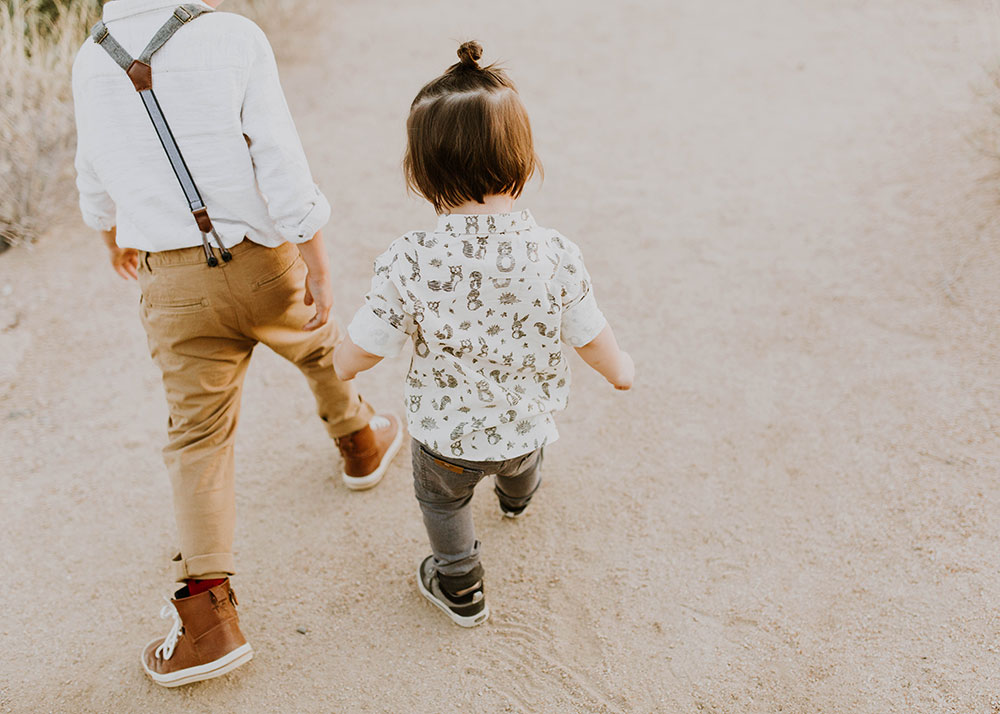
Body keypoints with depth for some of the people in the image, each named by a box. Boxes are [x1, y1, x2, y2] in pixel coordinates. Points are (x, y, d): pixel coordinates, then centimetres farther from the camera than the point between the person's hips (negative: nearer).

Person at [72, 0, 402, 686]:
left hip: (174, 282, 2)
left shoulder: (91, 60, 0)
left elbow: (96, 177, 14)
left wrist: (115, 238, 34)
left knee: (198, 436, 7)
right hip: (261, 263, -2)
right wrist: (320, 270, -11)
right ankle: (361, 443, 56)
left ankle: (209, 616, 5)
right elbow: (283, 168, -17)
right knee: (318, 346, 28)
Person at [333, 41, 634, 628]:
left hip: (447, 431, -2)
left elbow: (364, 349, -17)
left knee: (442, 498, 31)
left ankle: (460, 589, 51)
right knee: (519, 458, 39)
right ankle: (517, 495, 73)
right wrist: (620, 367, 14)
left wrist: (332, 370, 7)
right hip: (527, 423, 3)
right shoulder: (556, 255, -25)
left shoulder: (410, 263, -30)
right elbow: (591, 337, -10)